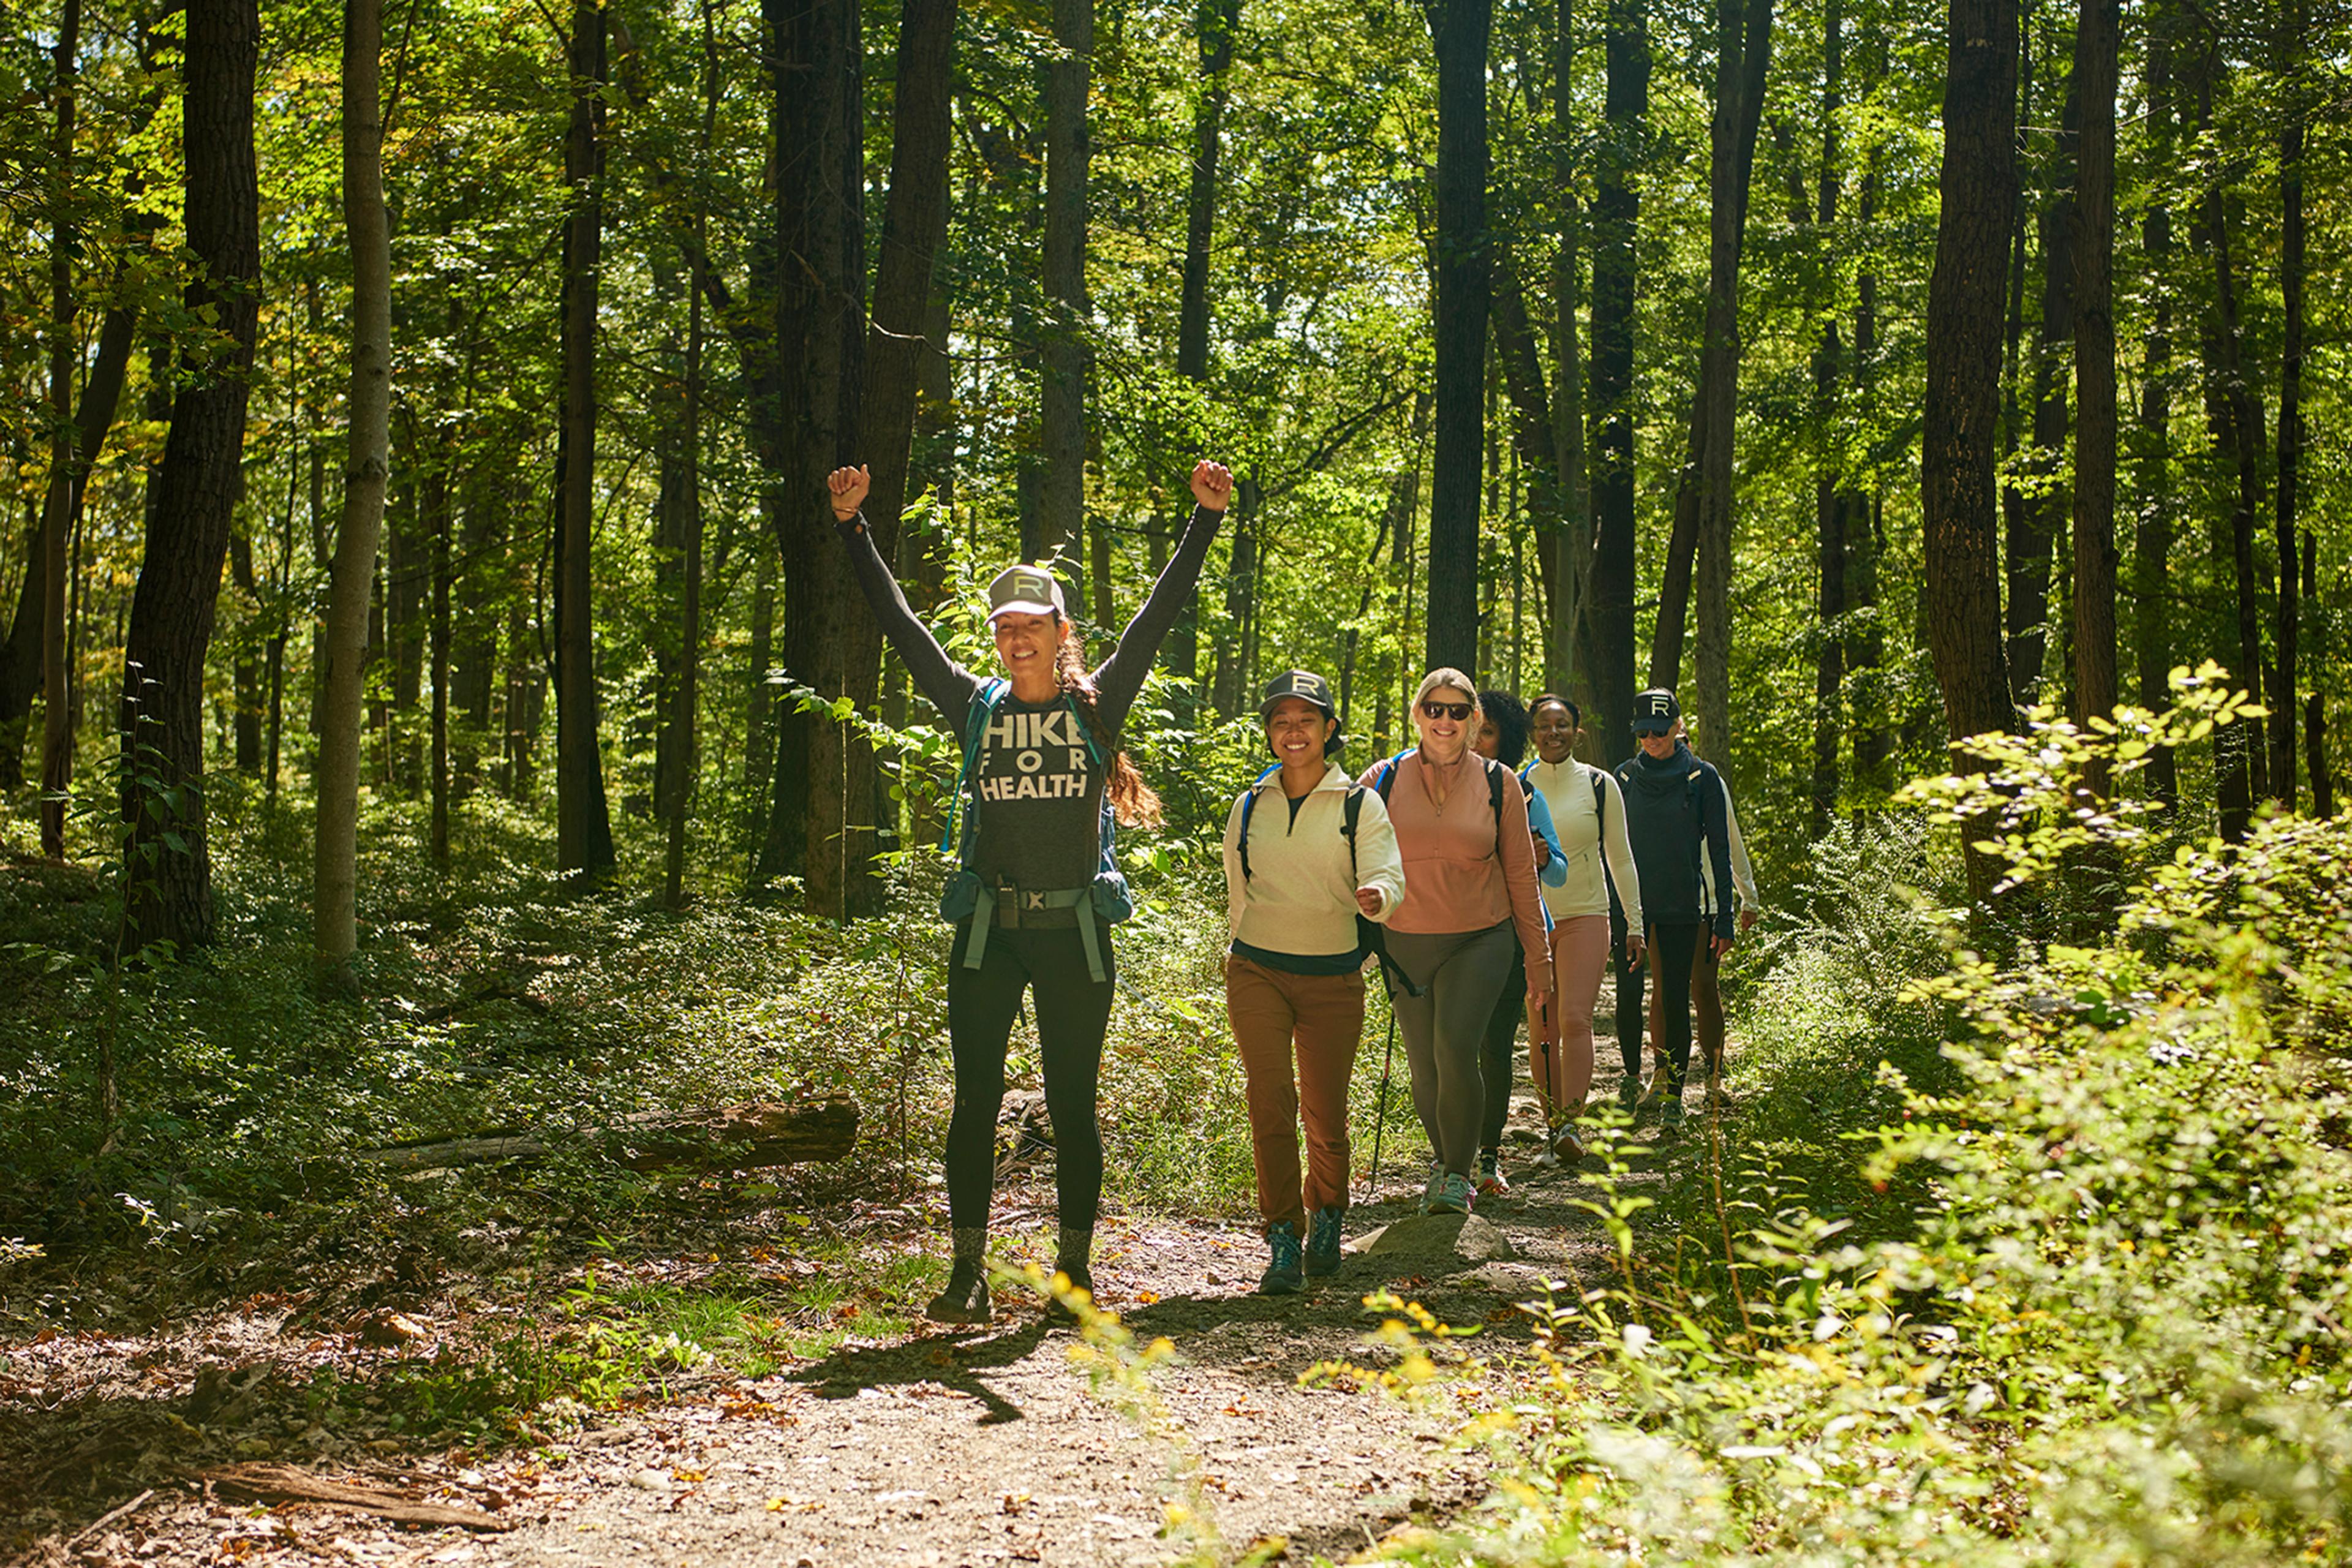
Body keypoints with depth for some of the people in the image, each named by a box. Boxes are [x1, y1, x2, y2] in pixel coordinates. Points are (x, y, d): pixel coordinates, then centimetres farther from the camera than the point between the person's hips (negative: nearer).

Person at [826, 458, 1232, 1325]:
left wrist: (1205, 520, -4)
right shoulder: (977, 706, 6)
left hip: (1074, 933, -1)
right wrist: (852, 527, 3)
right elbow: (900, 624, 6)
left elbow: (1159, 616, 1)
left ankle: (1075, 1269, 15)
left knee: (1072, 1104, 5)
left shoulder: (1097, 704, 4)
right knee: (976, 1100, 2)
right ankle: (968, 1272, 9)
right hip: (988, 930, 1)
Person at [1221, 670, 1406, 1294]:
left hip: (1333, 978, -1)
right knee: (1271, 1097, -14)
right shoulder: (1249, 806, 6)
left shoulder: (1359, 804, -2)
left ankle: (1326, 1219, 31)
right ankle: (1284, 1243, -10)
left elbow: (1387, 876, -16)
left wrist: (1376, 896, -37)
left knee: (1324, 1113, 4)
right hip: (1257, 971, 1)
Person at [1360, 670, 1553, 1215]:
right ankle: (1442, 1159, 33)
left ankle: (1458, 1174, -4)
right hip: (1405, 944, 2)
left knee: (1455, 1048, -21)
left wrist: (1539, 967, 5)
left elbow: (1522, 878, 6)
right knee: (1424, 1068, 7)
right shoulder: (1383, 781, 2)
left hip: (1479, 941, -2)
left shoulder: (1498, 783, 2)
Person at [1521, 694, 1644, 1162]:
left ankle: (1572, 1123, -18)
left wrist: (1635, 923, 8)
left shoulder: (1600, 785, 3)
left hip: (1585, 917, -2)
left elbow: (1620, 857, 9)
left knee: (1575, 1019, -16)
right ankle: (1552, 1122, 13)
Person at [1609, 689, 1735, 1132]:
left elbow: (1719, 850, 0)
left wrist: (1723, 917, -3)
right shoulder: (1625, 776, 6)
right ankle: (1632, 1075, 19)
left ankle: (1673, 1096, 10)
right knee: (1628, 993, -5)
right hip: (1629, 903, 2)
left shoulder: (1702, 778, -1)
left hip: (1681, 908, -2)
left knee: (1675, 999, 0)